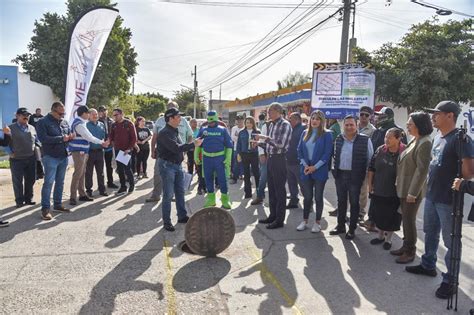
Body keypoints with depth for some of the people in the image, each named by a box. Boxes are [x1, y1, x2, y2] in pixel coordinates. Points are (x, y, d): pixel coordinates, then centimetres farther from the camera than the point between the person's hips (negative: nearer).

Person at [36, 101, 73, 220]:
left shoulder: (64, 122, 11)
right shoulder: (43, 122, -7)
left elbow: (68, 134, 19)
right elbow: (43, 138, -19)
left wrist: (71, 136, -6)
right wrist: (61, 138, -20)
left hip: (63, 157, 7)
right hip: (50, 157, -6)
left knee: (60, 182, 13)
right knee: (48, 182, -6)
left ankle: (58, 204, 24)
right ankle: (45, 209, 0)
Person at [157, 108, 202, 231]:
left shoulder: (175, 131, 11)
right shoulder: (165, 133, -18)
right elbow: (176, 148, -27)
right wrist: (193, 144, -21)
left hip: (177, 165, 9)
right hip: (167, 165, -9)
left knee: (180, 192, 14)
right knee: (168, 195, -2)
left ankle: (182, 216, 27)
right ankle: (166, 222, 9)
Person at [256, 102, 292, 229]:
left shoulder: (285, 125, -12)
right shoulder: (272, 125, 13)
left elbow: (280, 143, -21)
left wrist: (264, 137, -17)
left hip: (279, 159, -8)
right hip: (270, 158, 8)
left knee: (279, 190, -2)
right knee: (271, 189, 14)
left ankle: (280, 219, 7)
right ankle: (273, 215, 26)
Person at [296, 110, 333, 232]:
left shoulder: (326, 134, -4)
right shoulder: (305, 133, 9)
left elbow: (327, 153, -9)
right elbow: (300, 150, 7)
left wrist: (315, 167, -14)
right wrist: (305, 165, -7)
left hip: (320, 171, -3)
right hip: (306, 170, 3)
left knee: (318, 197, 6)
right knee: (307, 196, 9)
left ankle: (317, 222, 18)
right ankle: (305, 221, 20)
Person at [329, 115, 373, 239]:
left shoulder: (365, 140, -9)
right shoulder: (339, 139, 5)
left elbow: (370, 158, -3)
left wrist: (367, 175, -4)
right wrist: (335, 170, 11)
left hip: (355, 176, -4)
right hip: (340, 175, 5)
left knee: (354, 202, 7)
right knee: (341, 201, 15)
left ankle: (352, 229, 20)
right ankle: (340, 226, 28)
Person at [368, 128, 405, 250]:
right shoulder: (380, 150, -4)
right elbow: (371, 168, 5)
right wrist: (370, 184, 3)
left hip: (394, 194, -4)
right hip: (378, 191, 4)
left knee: (392, 216, 11)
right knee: (378, 214, 15)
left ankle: (388, 239, 31)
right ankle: (381, 235, 36)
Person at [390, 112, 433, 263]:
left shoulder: (425, 143, -18)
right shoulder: (414, 140, 11)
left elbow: (422, 170, -21)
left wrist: (413, 192, -21)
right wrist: (402, 188, 14)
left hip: (413, 190, -8)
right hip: (403, 188, 8)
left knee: (409, 220, 2)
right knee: (405, 219, 16)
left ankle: (410, 252, 16)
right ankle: (406, 246, 30)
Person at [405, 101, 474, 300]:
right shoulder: (437, 137, 10)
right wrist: (431, 185, 14)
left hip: (448, 200, -9)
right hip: (431, 195, 9)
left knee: (450, 241, 4)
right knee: (430, 233, 21)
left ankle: (450, 280, 17)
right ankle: (428, 265, 38)